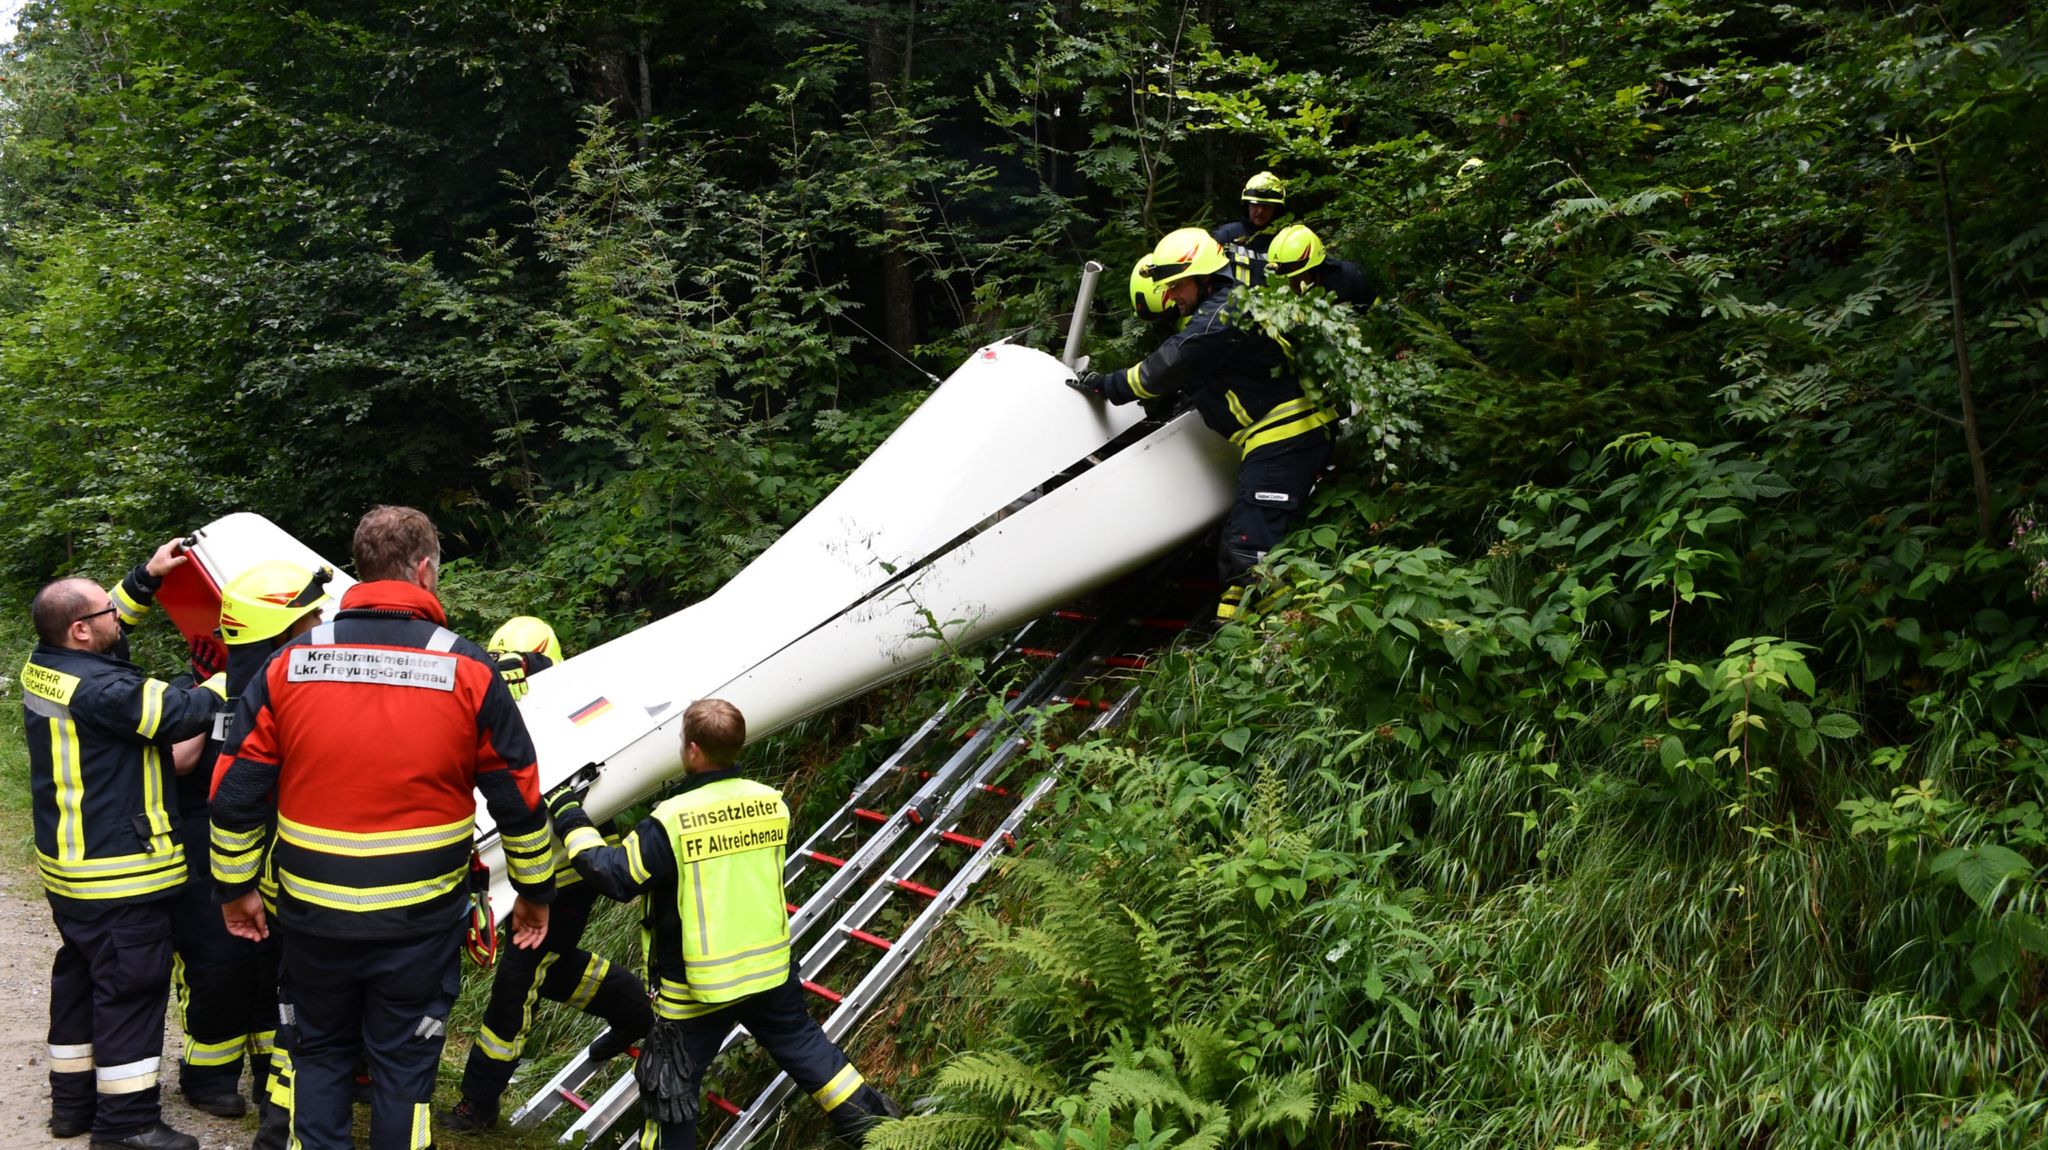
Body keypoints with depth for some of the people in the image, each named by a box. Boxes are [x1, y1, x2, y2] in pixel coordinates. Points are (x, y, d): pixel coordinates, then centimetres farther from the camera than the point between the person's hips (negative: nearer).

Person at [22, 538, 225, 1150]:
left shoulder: (42, 667, 2)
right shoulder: (98, 689, -25)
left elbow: (108, 628, 20)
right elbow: (188, 711, -25)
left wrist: (147, 577, 13)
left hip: (68, 866, 10)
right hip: (121, 874, -10)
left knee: (79, 977, 20)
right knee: (131, 989, 0)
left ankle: (73, 1099, 32)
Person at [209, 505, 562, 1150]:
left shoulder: (291, 662, -3)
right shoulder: (468, 671, -9)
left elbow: (236, 790, 1)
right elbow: (519, 799, -3)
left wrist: (236, 887, 14)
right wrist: (535, 891, 10)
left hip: (312, 913, 2)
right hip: (419, 921, -2)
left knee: (319, 1054, 21)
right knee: (403, 1069, 12)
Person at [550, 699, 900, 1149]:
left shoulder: (671, 821, -22)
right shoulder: (771, 803, -6)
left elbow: (613, 876, -14)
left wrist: (570, 819, -3)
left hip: (698, 988, -5)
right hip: (771, 968, 5)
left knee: (671, 1084, 14)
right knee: (802, 1043, 25)